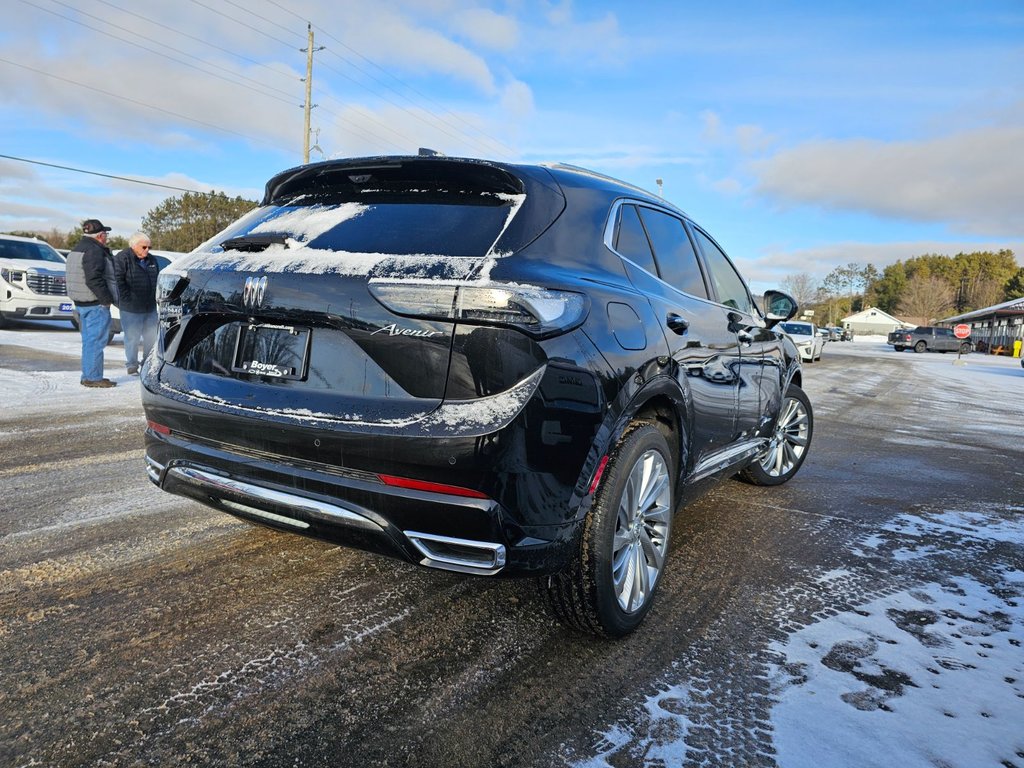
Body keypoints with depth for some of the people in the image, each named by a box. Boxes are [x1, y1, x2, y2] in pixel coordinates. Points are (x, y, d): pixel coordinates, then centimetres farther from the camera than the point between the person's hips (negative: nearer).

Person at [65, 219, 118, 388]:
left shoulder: (76, 250, 19)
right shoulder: (94, 251, -15)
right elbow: (94, 279, -23)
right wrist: (107, 299, -17)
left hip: (82, 303, 10)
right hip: (96, 304, -10)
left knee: (89, 340, 14)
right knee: (96, 340, -7)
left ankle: (88, 376, 20)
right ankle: (93, 377, -5)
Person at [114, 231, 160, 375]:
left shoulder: (151, 260, 13)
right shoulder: (122, 258, -8)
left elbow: (157, 279, 22)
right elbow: (118, 280, -13)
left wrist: (155, 296, 12)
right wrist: (127, 298, -16)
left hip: (150, 307, 6)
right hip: (131, 308, -6)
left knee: (151, 336, 11)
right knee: (132, 337, 1)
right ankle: (132, 365, 14)